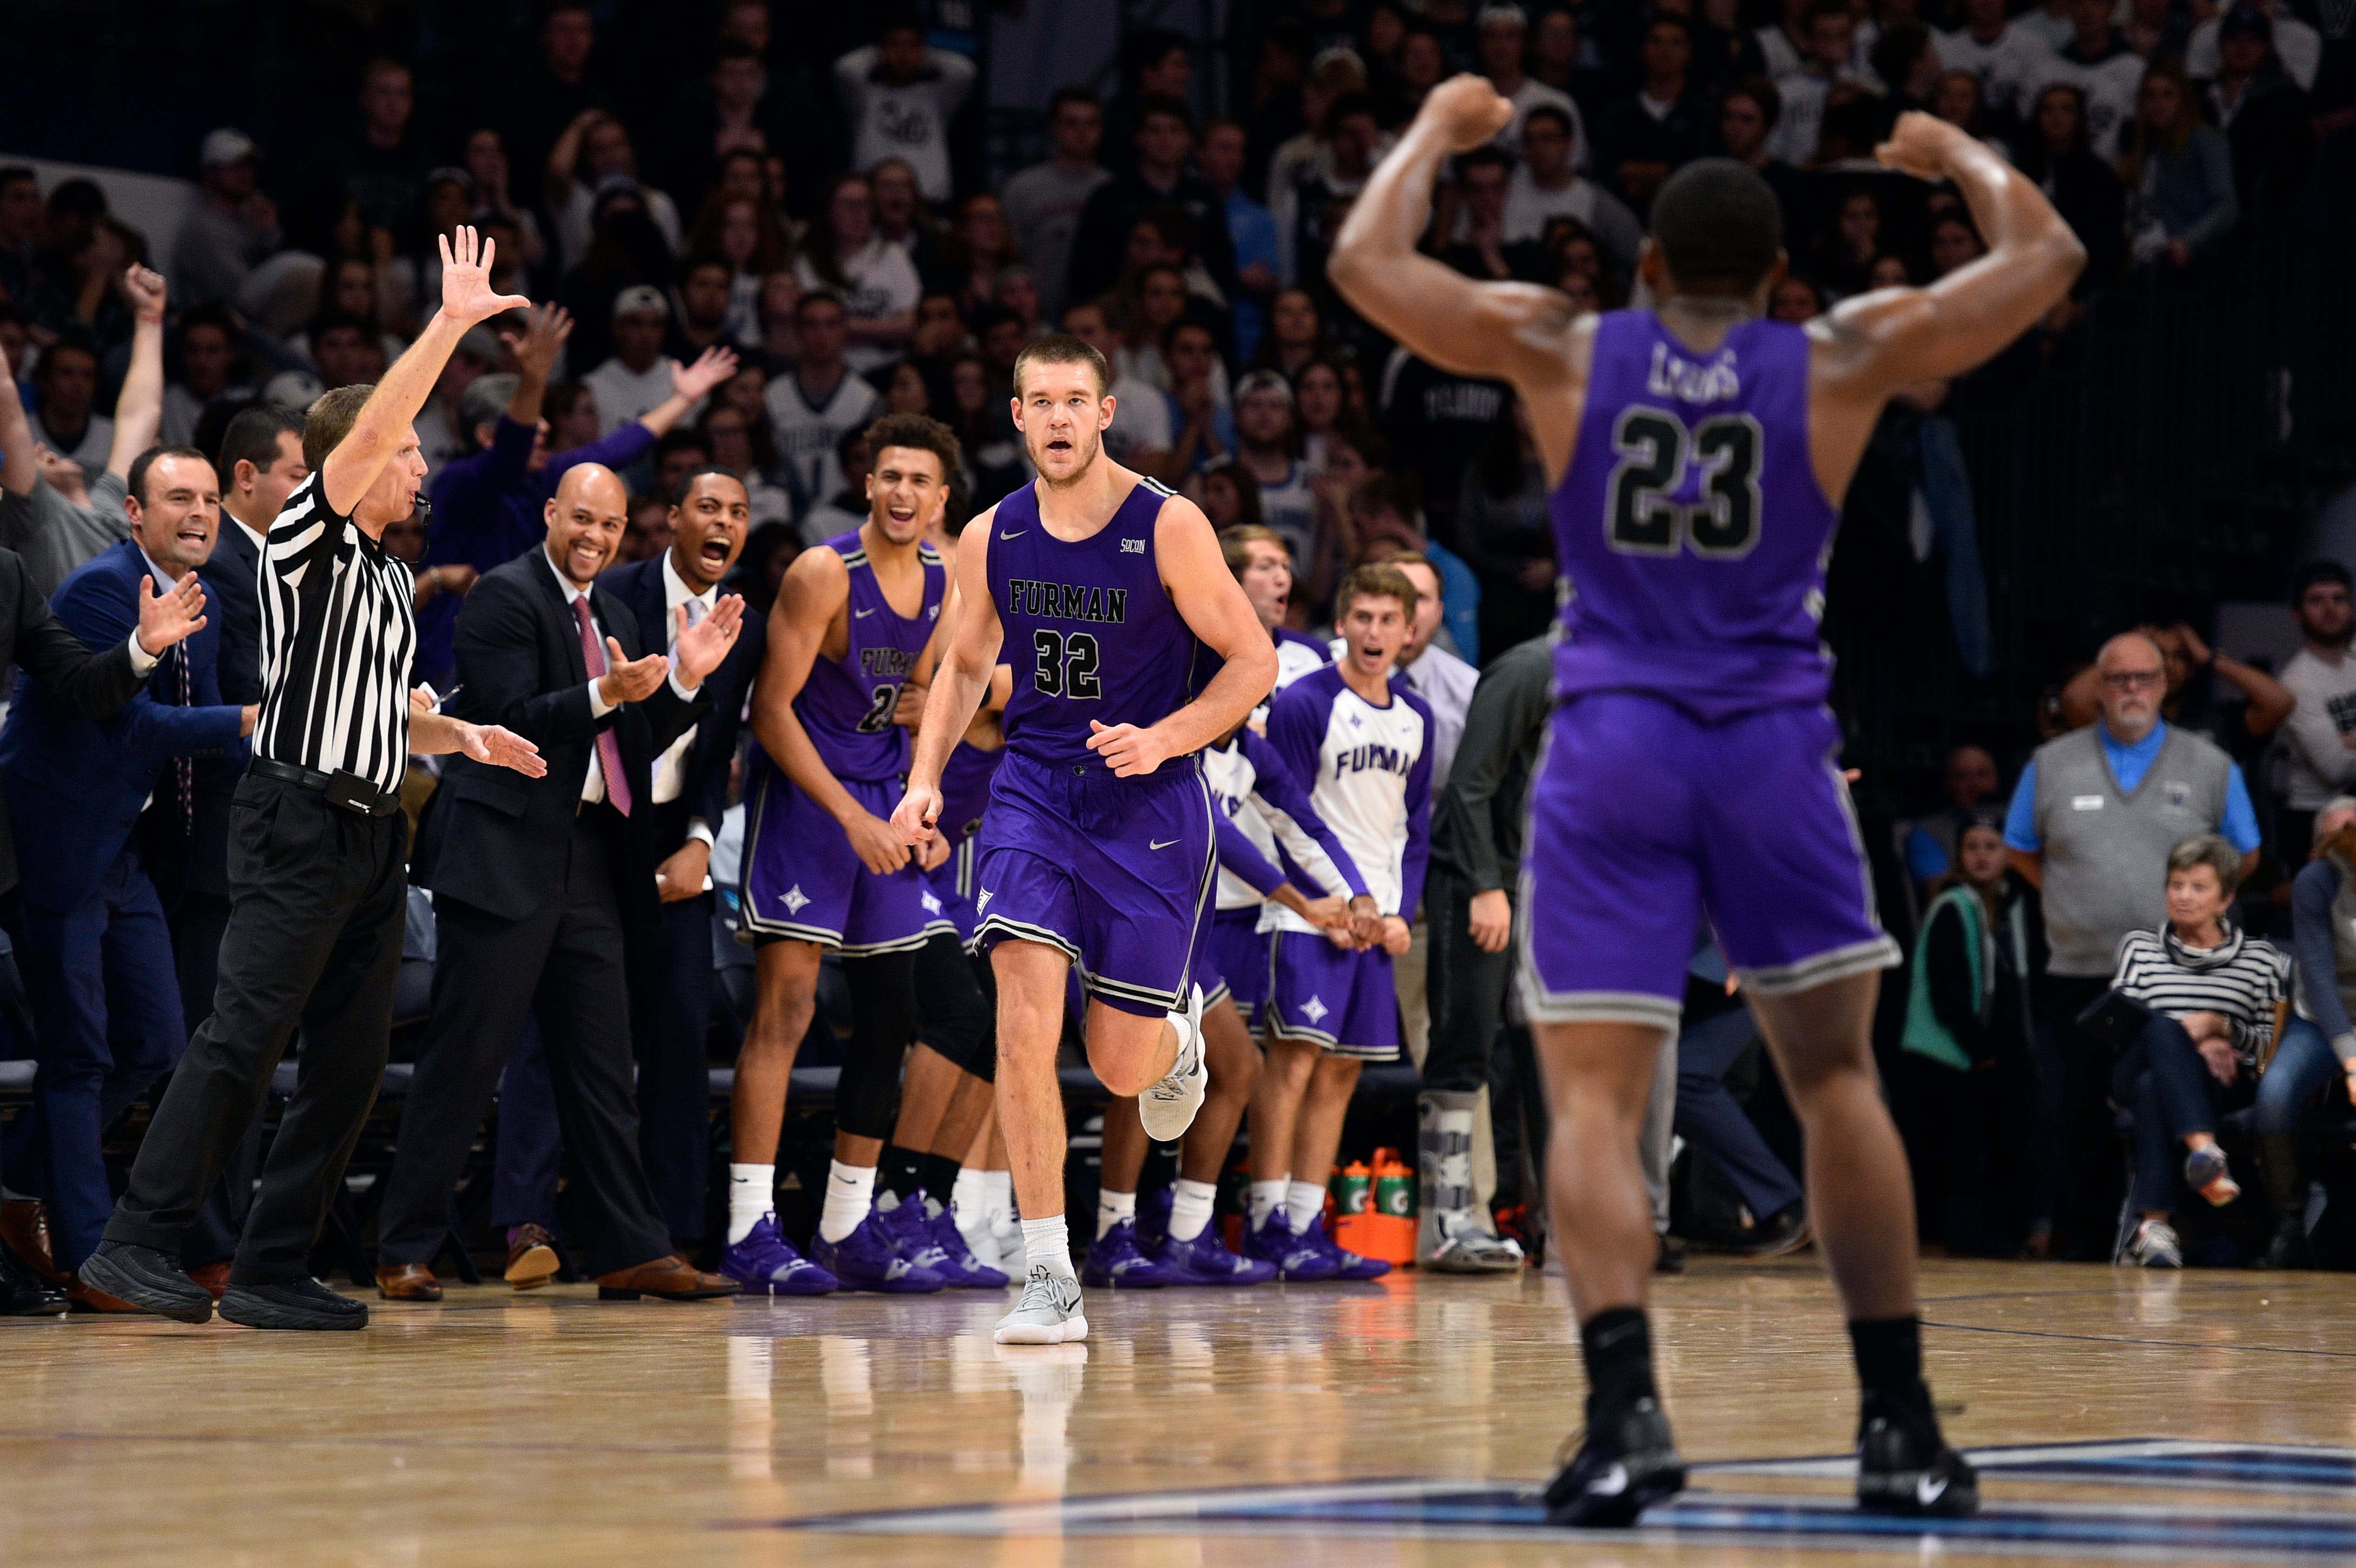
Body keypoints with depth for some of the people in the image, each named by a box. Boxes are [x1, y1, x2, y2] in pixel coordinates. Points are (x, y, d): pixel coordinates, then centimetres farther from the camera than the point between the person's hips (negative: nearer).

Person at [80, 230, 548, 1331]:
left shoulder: (391, 579, 21)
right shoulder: (308, 542, -4)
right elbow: (370, 428, -18)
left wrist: (463, 736, 14)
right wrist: (450, 324, -20)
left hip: (370, 835, 9)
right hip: (298, 820, -9)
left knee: (351, 1063, 4)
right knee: (243, 1039, -14)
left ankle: (270, 1271, 8)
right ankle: (136, 1244, -12)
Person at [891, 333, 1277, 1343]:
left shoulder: (1168, 527, -11)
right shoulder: (990, 538, 0)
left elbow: (1253, 661, -5)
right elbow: (965, 664, 17)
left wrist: (1164, 739, -19)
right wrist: (926, 778, 3)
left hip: (1147, 802, -2)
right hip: (1032, 793, 2)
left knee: (1121, 1066, 1)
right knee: (1026, 1021, -18)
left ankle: (1176, 1031, 43)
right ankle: (1050, 1282, -15)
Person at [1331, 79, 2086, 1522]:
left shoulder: (1560, 353, 4)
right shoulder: (1844, 360, 3)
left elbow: (1366, 260, 12)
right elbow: (2046, 257, 12)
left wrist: (1440, 129, 28)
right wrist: (1959, 154, 30)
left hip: (1611, 750, 0)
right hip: (1774, 745, 1)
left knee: (1595, 1098, -3)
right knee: (1838, 1078, 13)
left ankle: (1626, 1408, -23)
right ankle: (1901, 1427, 13)